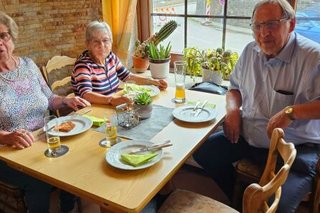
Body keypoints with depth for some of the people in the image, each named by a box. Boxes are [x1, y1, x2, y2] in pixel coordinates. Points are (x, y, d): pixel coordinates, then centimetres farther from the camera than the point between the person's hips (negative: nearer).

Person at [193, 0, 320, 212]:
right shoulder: (250, 51, 6)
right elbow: (235, 86, 19)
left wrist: (291, 112, -32)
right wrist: (233, 109, -2)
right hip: (247, 136, 6)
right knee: (201, 152, 3)